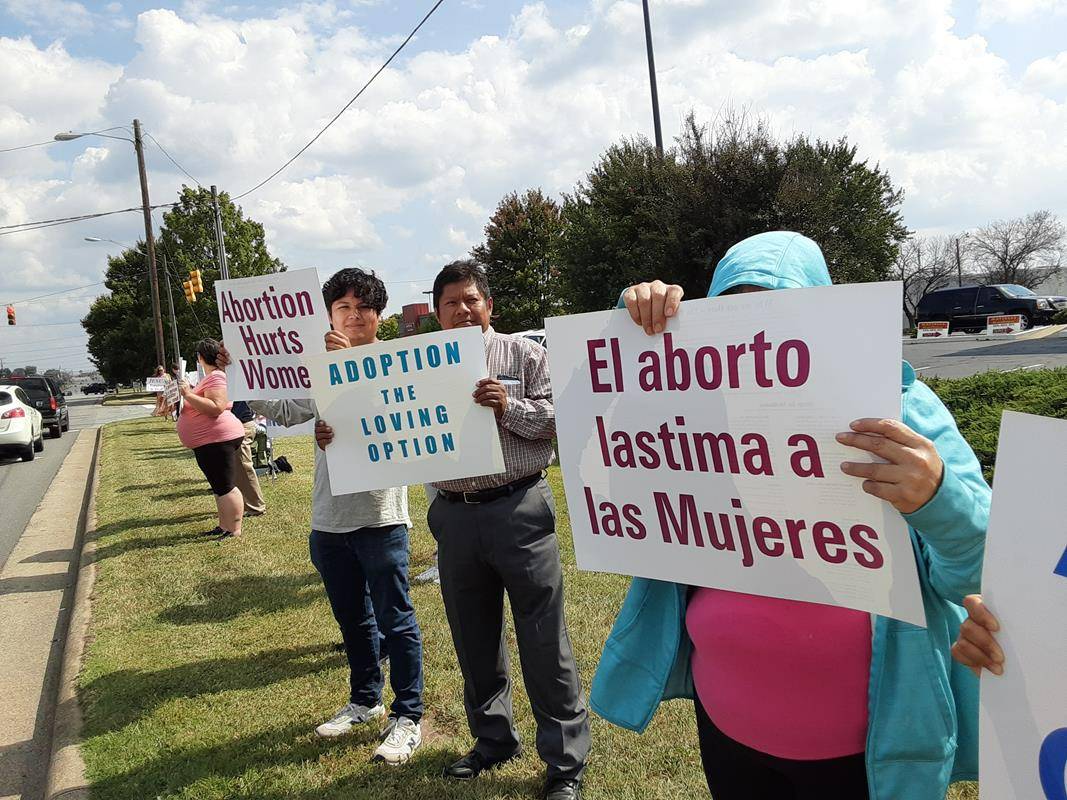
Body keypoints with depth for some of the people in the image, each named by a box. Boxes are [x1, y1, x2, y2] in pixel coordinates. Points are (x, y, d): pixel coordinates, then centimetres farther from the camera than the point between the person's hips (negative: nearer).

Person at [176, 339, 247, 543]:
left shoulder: (216, 377, -15)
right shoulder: (211, 377, 19)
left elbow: (216, 407, -28)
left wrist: (189, 395, -24)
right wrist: (187, 394, 19)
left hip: (217, 440, -11)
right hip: (208, 443, 11)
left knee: (225, 487, -7)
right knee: (220, 487, 16)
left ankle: (234, 530, -3)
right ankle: (224, 526, 25)